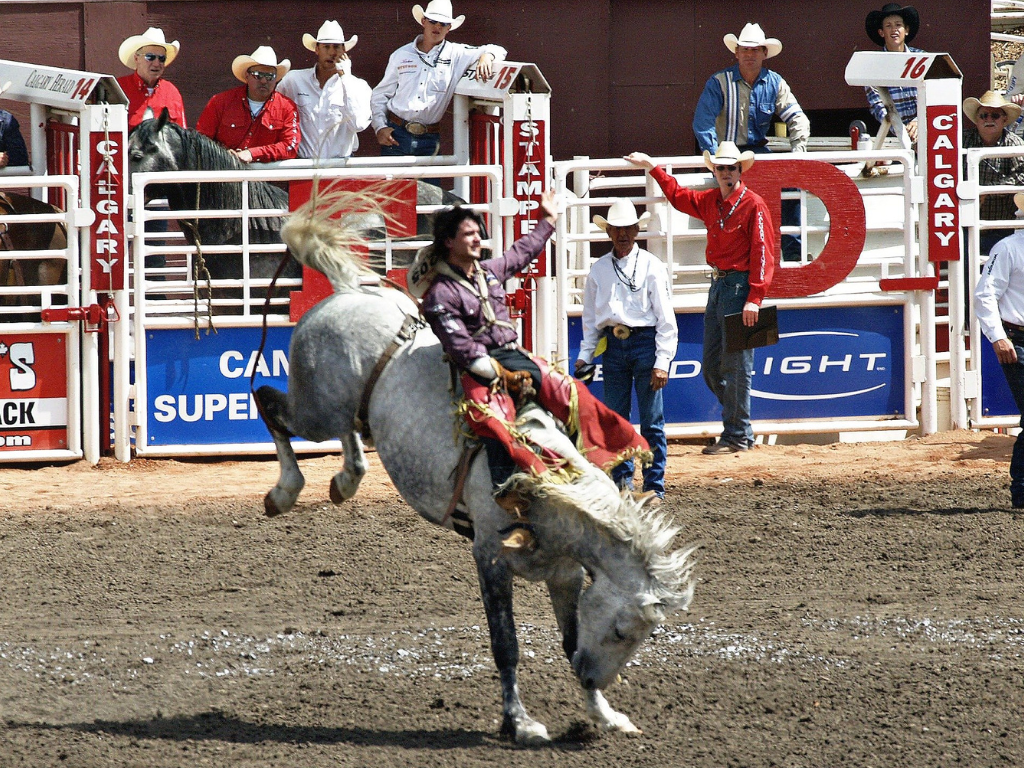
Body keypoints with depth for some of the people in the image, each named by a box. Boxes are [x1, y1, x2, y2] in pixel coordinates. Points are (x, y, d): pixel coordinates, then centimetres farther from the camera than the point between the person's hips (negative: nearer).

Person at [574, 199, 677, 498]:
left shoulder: (652, 267, 1)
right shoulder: (599, 270, 11)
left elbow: (666, 318, -2)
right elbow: (590, 316, 18)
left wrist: (662, 361, -9)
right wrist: (585, 355, 8)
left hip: (645, 342, -3)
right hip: (613, 346, 3)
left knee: (652, 421, -2)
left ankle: (654, 486, 3)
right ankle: (622, 481, 12)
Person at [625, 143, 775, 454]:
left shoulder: (753, 205, -10)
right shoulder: (710, 201, 12)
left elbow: (763, 253, -15)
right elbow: (678, 196, 33)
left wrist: (754, 299, -22)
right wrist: (652, 167, 37)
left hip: (740, 286, -9)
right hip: (717, 285, 9)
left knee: (736, 365, -7)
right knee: (711, 367, 10)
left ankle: (737, 436, -2)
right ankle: (738, 426, 19)